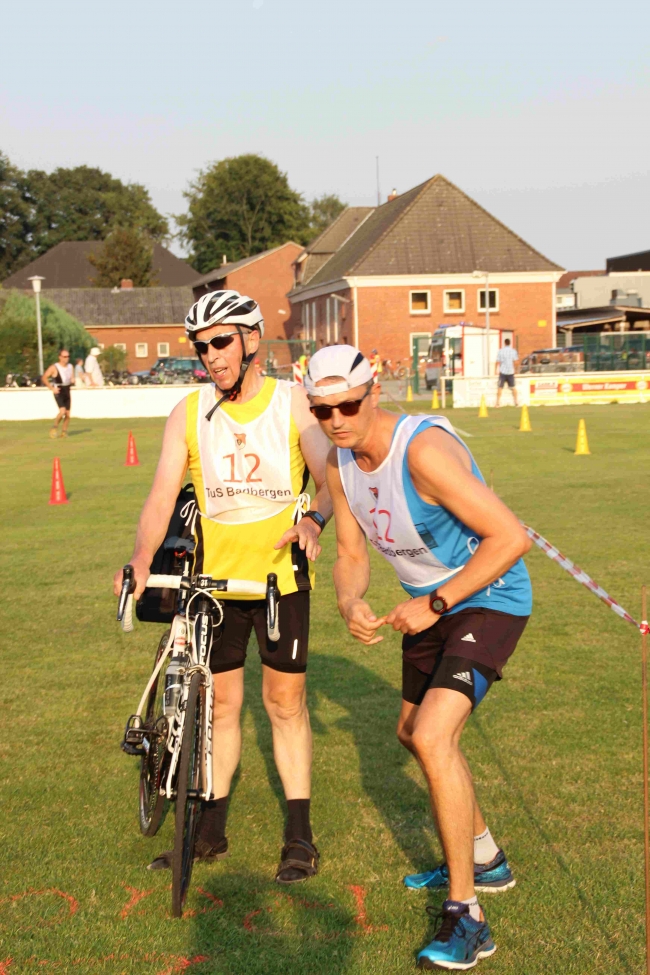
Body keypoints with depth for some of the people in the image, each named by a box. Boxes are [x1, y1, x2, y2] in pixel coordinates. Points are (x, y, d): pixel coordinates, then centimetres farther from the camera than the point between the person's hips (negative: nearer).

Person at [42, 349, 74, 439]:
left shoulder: (70, 367, 8)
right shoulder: (54, 367, -11)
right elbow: (44, 377, -8)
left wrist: (72, 380, -3)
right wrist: (52, 388, -13)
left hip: (67, 392, 6)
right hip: (58, 392, -6)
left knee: (68, 414, 3)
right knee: (62, 411, -21)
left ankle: (64, 431, 17)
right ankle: (54, 427, 0)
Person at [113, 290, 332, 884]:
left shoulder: (294, 404, -5)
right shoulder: (189, 414, -2)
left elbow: (330, 477, -16)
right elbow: (164, 492, -11)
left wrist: (315, 520, -39)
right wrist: (143, 556, -28)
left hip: (281, 574, -1)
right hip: (215, 576, 2)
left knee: (285, 700, 5)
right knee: (220, 702, 10)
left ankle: (299, 833, 17)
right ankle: (212, 829, 23)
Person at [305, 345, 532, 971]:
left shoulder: (424, 450, -30)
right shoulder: (339, 464, -4)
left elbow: (510, 537, -29)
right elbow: (351, 554, 4)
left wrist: (436, 603, -26)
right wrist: (349, 604, -18)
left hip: (488, 598, -9)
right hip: (431, 603, 9)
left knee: (433, 737, -24)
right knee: (415, 734, 21)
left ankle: (465, 915, -11)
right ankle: (484, 860, 43)